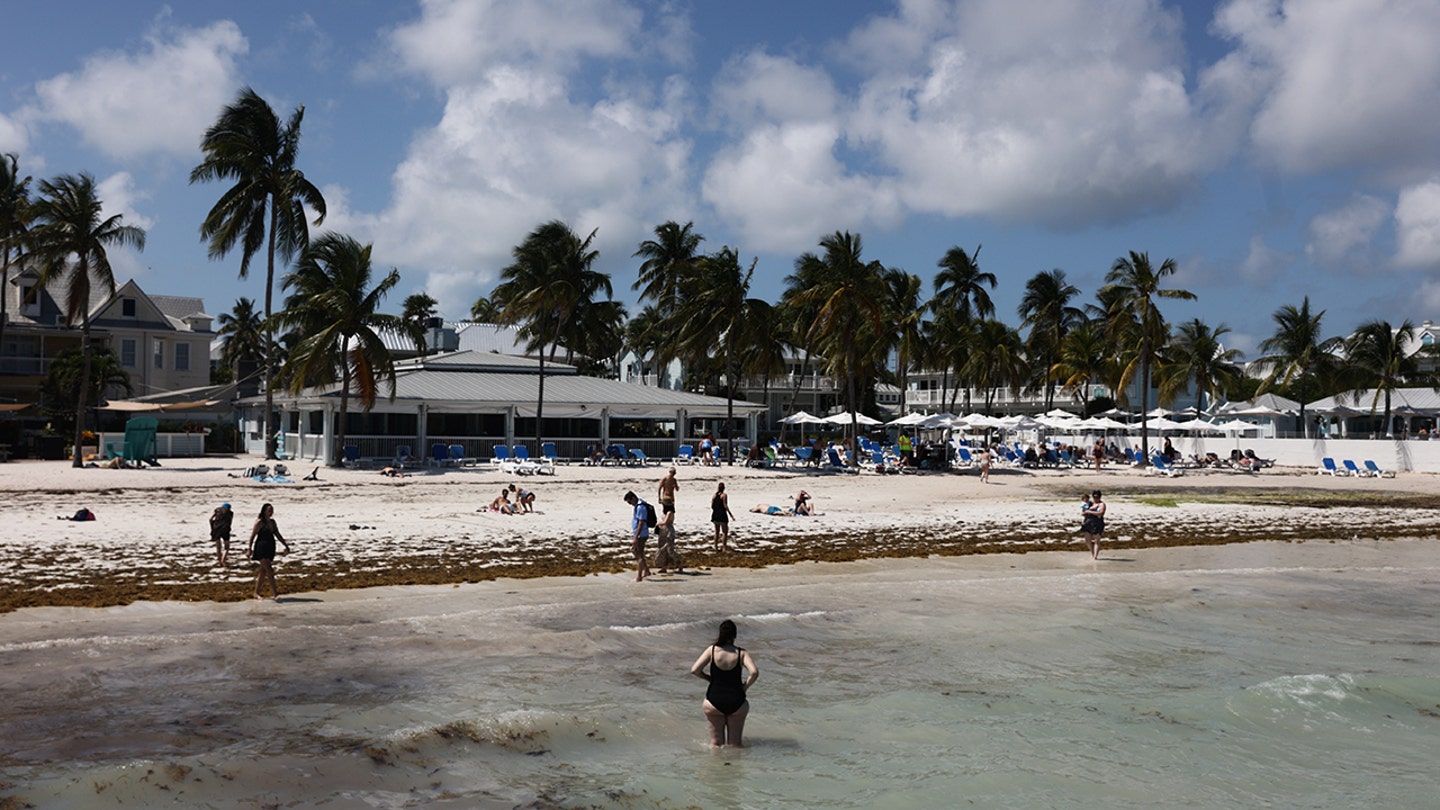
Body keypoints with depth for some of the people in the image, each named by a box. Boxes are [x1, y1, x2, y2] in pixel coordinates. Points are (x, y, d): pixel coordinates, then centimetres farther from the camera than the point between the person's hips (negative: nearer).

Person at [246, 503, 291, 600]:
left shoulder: (272, 522, 12)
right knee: (269, 571, -11)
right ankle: (275, 594, -13)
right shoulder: (259, 522, -8)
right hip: (261, 549, -7)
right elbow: (252, 536, -7)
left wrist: (286, 546, 12)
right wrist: (250, 549, -10)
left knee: (263, 571, 13)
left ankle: (256, 593, 23)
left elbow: (278, 535, 16)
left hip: (270, 549, 7)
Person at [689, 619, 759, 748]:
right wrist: (745, 687, -4)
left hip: (714, 702, 0)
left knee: (716, 744, 13)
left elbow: (694, 670, -10)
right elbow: (754, 672, -20)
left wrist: (709, 678, 6)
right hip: (736, 703, 0)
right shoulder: (742, 653, -6)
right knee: (735, 745, 13)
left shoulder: (712, 650, -5)